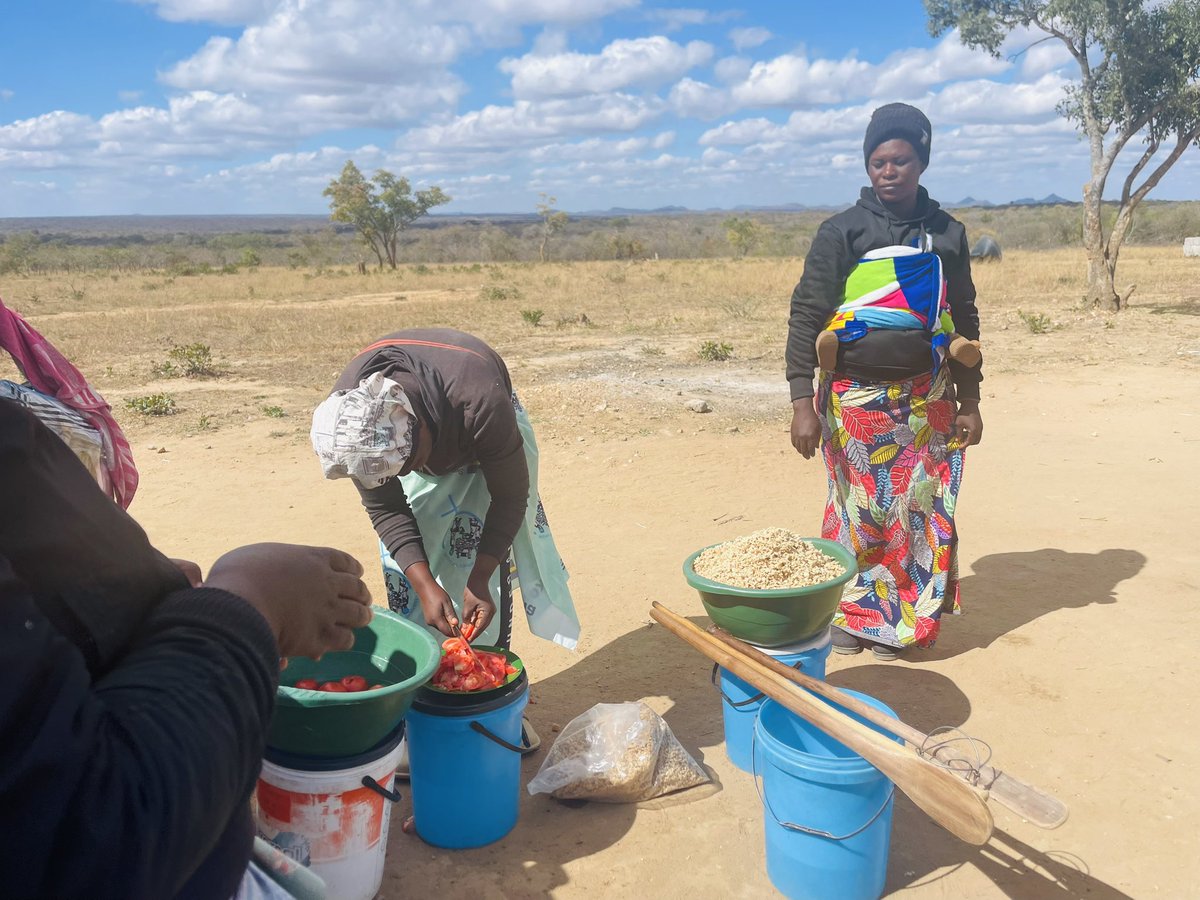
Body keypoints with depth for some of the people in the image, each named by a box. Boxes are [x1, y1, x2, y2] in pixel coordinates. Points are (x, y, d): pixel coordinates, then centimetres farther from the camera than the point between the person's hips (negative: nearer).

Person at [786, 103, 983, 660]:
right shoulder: (841, 232, -3)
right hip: (856, 400, -2)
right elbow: (805, 316, -8)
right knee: (858, 510, 5)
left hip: (926, 401, 3)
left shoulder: (946, 234, 7)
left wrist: (969, 400, 10)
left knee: (920, 511, 5)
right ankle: (851, 613, 22)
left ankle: (904, 621, 21)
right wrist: (802, 402, -15)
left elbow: (964, 320, 13)